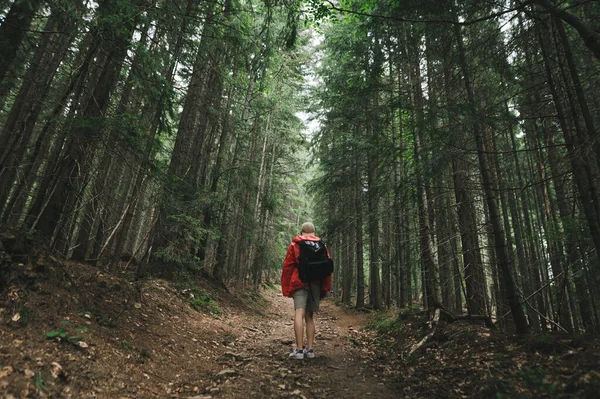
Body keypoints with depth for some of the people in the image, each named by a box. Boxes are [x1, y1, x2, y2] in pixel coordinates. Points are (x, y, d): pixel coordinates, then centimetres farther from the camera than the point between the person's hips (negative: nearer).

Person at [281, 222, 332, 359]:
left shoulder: (295, 244, 7)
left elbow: (287, 267, 2)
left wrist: (286, 288, 5)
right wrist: (325, 288, 14)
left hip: (299, 283, -3)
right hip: (316, 284, 3)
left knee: (299, 313, -10)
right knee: (310, 316, 11)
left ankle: (299, 349, -16)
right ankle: (309, 349, 10)